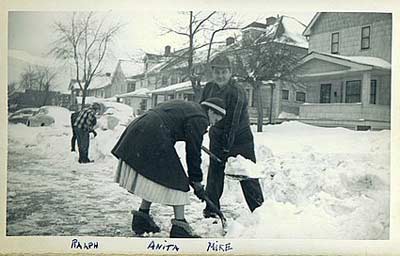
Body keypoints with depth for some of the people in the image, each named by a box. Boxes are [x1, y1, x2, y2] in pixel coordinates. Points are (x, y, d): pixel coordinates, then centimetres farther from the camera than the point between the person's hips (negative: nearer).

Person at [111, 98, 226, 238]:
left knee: (152, 179, 20)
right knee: (176, 181, -1)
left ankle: (141, 218, 29)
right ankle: (180, 228, 2)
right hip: (154, 141, -10)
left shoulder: (186, 106, 25)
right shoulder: (199, 119, -3)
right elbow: (194, 152, -5)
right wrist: (196, 181, 4)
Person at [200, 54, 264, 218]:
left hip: (240, 138, -6)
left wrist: (227, 149, -26)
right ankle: (211, 209, 19)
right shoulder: (209, 88, -1)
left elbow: (233, 122, -25)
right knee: (214, 173, 8)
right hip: (217, 137, 6)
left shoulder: (237, 92, -22)